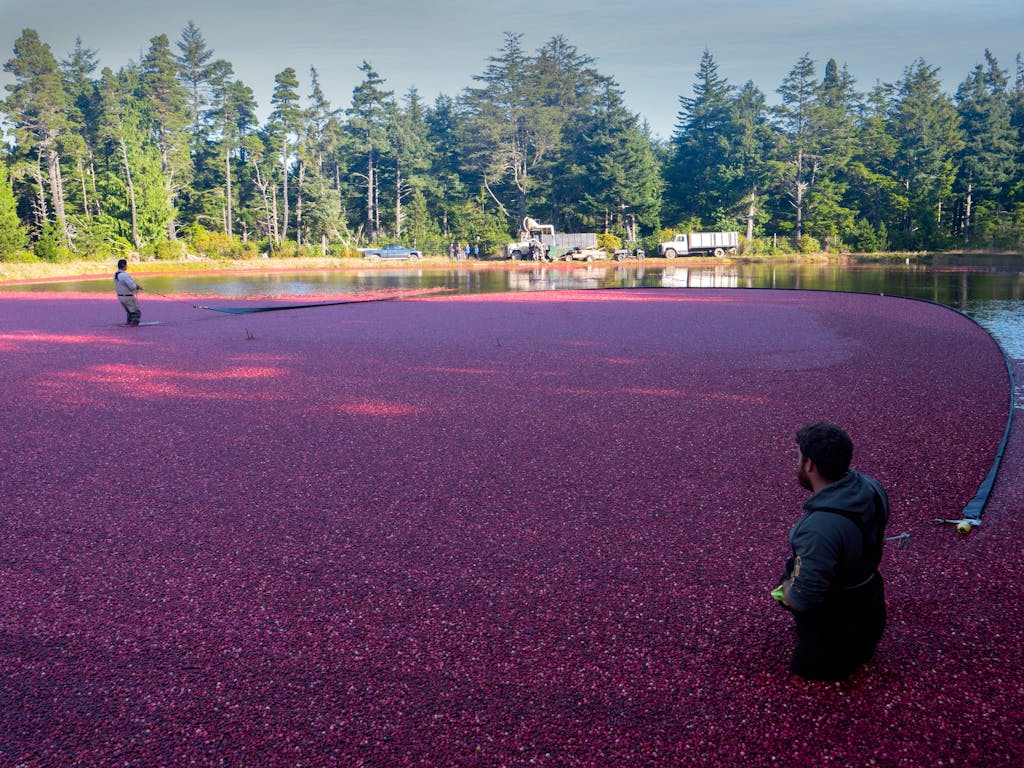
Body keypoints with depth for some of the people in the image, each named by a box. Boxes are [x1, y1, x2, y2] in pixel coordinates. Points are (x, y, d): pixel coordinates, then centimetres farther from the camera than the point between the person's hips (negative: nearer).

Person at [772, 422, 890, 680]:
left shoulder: (818, 528, -41)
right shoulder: (871, 487, -14)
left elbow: (803, 599, -35)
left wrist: (786, 591, -12)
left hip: (832, 623, -8)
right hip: (870, 599, 8)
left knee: (811, 668, 20)